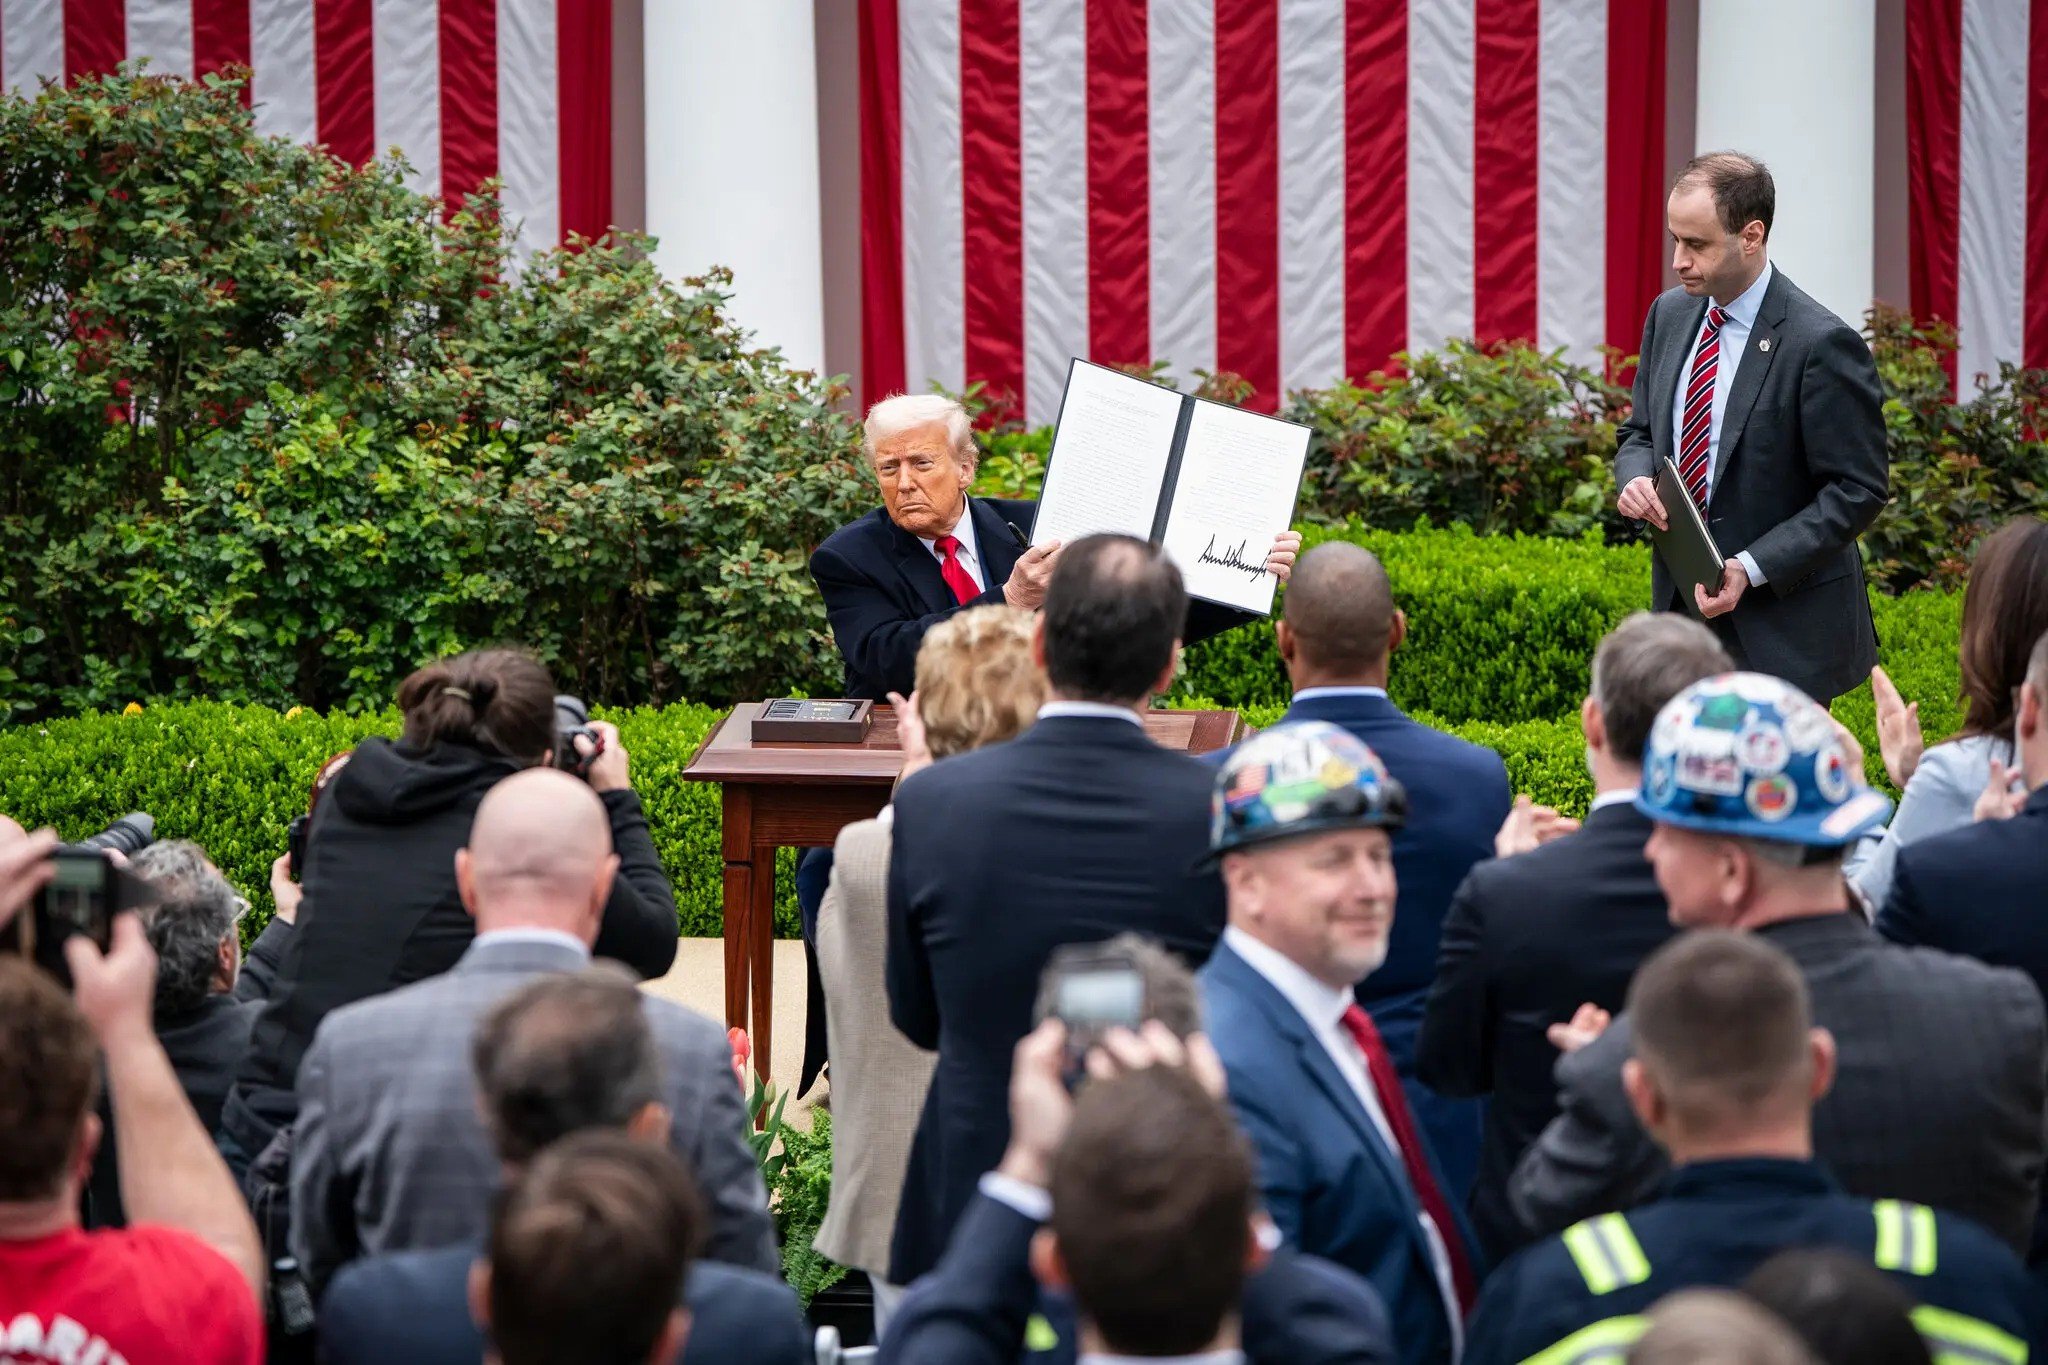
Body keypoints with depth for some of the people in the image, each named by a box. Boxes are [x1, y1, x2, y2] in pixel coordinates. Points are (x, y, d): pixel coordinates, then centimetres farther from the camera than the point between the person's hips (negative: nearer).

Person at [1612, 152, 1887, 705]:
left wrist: (1753, 567, -22)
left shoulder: (1821, 344, -17)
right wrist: (1635, 478, -7)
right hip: (1680, 603, 6)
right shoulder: (1670, 313, 6)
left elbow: (1859, 489, -14)